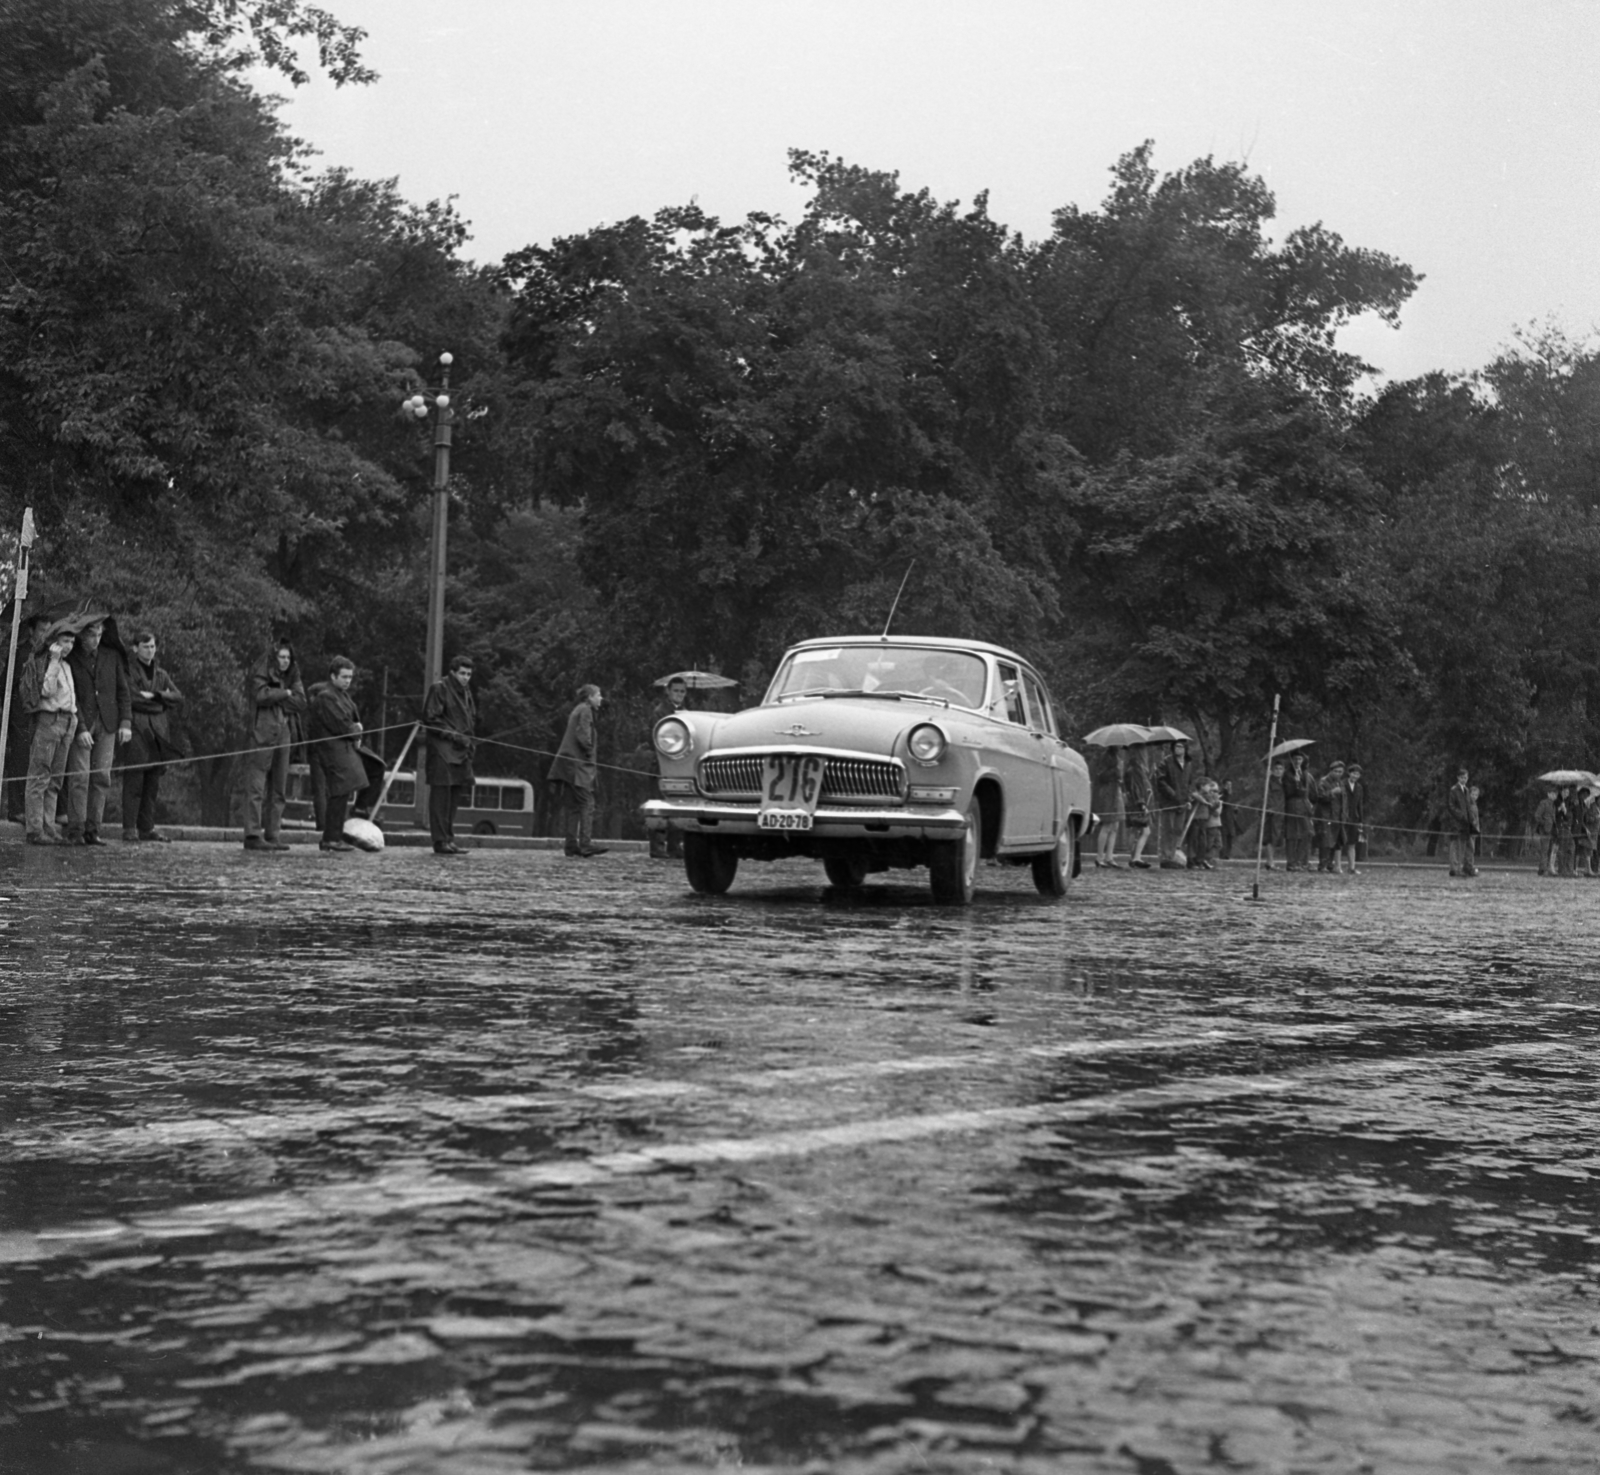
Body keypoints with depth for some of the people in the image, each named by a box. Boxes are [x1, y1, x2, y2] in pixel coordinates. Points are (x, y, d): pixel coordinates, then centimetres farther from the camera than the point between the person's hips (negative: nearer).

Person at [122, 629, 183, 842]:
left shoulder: (161, 674, 20)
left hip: (158, 733, 6)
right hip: (136, 730, -6)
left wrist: (153, 696, -5)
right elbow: (130, 698, -13)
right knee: (134, 780, -8)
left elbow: (178, 698, 9)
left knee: (153, 782, 6)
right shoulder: (128, 670, 1)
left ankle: (147, 827, 11)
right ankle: (129, 828, -6)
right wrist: (160, 701, -4)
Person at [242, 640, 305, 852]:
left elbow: (301, 702, 5)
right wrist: (285, 693, -4)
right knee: (256, 786, -9)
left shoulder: (291, 677, 18)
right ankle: (253, 835, -11)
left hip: (284, 734, 7)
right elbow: (261, 696, -17)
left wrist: (276, 698, -6)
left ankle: (272, 834, 9)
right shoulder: (259, 676, 1)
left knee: (278, 787, 6)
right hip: (262, 733, -7)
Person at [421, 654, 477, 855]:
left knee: (456, 794, 8)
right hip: (442, 750, -8)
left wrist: (470, 740, 8)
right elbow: (430, 718, -11)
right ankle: (440, 841, -8)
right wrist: (454, 735, -16)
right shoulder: (439, 689, -6)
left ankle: (449, 838, 14)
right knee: (441, 794, -8)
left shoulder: (465, 691, 18)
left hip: (461, 751, 8)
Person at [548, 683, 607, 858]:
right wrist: (590, 754, -10)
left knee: (571, 805, 7)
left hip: (568, 764, 10)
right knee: (586, 804, -12)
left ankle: (571, 844, 7)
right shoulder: (585, 710, -7)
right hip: (579, 765, -10)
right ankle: (585, 843, -17)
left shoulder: (576, 711, 22)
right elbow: (583, 736, -18)